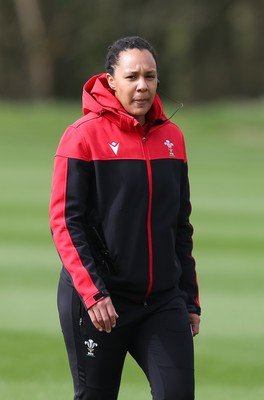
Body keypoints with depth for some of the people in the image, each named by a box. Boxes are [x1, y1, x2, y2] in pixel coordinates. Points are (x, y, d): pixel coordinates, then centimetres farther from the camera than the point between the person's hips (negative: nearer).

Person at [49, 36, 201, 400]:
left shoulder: (171, 137, 9)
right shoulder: (83, 136, -7)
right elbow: (65, 222, -10)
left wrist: (190, 300, 15)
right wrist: (92, 293, -19)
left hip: (163, 300, 4)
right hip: (97, 301, -4)